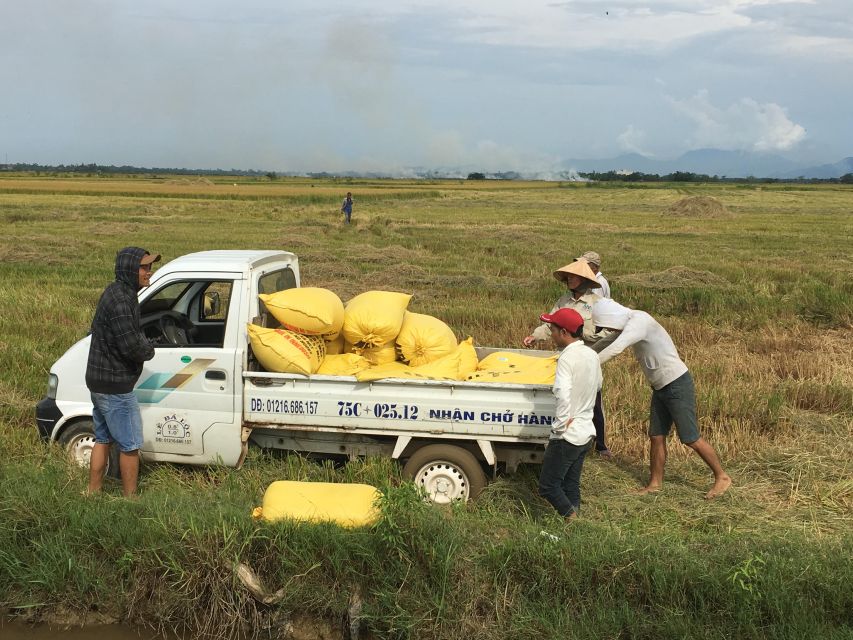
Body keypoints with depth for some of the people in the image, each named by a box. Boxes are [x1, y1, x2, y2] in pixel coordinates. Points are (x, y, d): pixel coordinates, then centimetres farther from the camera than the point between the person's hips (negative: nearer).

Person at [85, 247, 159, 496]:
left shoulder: (118, 292, 10)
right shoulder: (120, 300, -24)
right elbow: (131, 345, -28)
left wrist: (142, 344, 2)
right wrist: (149, 350, -8)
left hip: (99, 382, 10)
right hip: (115, 387, -10)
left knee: (103, 439, 20)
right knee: (130, 445, 2)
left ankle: (93, 493, 30)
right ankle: (130, 499, 13)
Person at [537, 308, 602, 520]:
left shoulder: (567, 358, -19)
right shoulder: (591, 355, 6)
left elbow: (563, 395, -29)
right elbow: (598, 385, 22)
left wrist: (560, 426, -20)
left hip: (567, 436, -8)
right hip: (586, 432, 8)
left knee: (548, 486, 1)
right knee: (571, 485, 16)